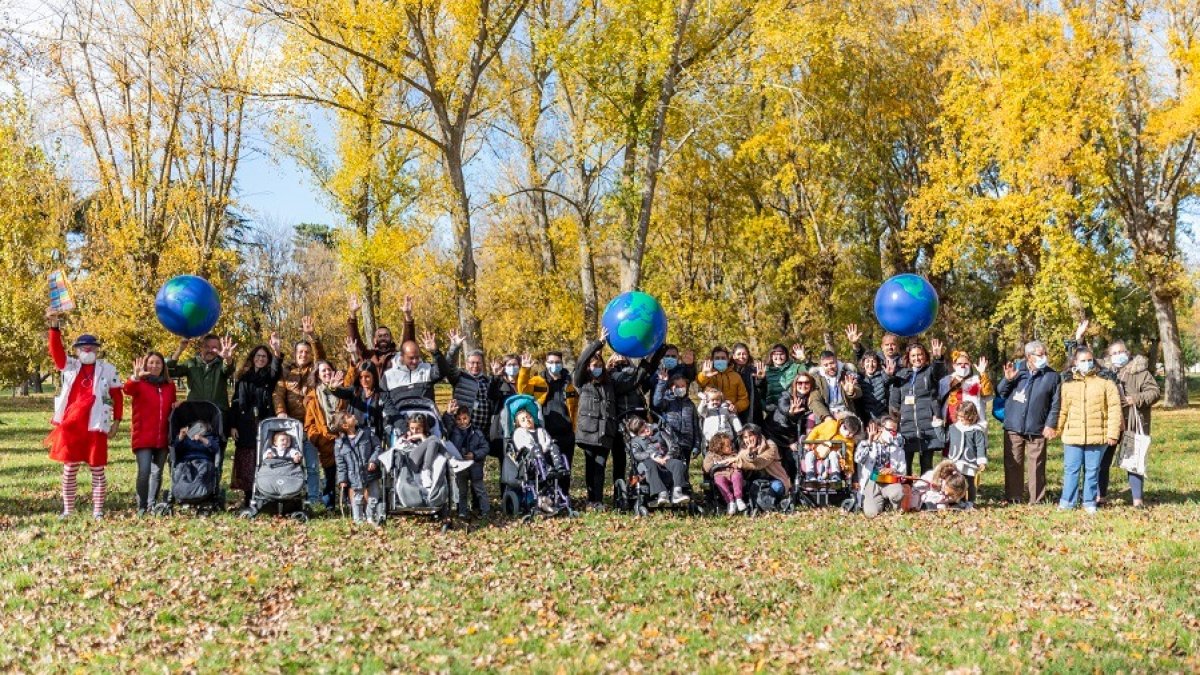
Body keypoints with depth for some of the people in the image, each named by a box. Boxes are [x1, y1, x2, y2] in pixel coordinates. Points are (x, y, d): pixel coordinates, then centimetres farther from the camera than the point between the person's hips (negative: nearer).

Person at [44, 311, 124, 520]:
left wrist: (116, 421, -1)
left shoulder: (108, 369, 4)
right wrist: (54, 326, -20)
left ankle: (98, 511, 8)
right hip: (70, 425, 2)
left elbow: (117, 396, 6)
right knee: (69, 469, 7)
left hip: (95, 426, -2)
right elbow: (56, 351, -7)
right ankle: (67, 510, 15)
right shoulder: (70, 366, 9)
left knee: (97, 469, 2)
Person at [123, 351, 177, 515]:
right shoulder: (139, 384, -2)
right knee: (144, 471, -13)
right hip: (143, 437, -4)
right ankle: (142, 507, -4)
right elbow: (127, 390, -25)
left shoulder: (169, 386, 12)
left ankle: (152, 505, 21)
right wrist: (135, 377, -45)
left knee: (157, 472, 10)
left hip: (162, 438, 4)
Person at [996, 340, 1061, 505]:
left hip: (1037, 429, -1)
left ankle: (1036, 500, 9)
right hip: (1014, 428, 1)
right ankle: (1012, 498, 13)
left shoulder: (1052, 376, 5)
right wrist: (1007, 380, -5)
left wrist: (1051, 424, -5)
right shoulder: (1017, 371, 8)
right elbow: (1000, 393, 12)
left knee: (1036, 465, 2)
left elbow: (1055, 403, 3)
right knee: (1012, 464, 5)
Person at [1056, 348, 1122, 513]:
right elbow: (1063, 410, 12)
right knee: (1071, 470, 2)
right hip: (1073, 436, 1)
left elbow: (1114, 409, -2)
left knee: (1092, 471, 6)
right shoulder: (1068, 384, 10)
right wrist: (1058, 430, 8)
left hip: (1097, 437, -1)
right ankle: (1067, 502, 9)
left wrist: (1112, 433, -7)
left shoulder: (1105, 383, 3)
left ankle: (1089, 503, 16)